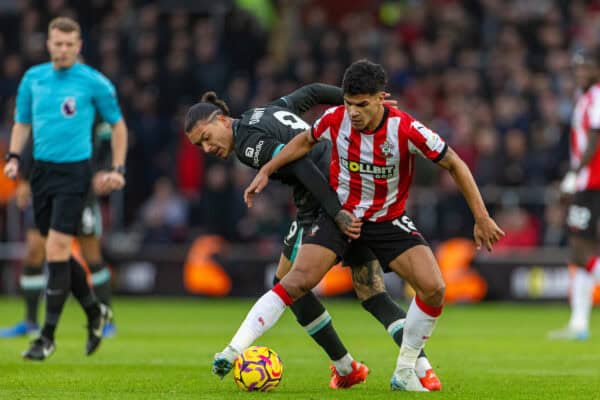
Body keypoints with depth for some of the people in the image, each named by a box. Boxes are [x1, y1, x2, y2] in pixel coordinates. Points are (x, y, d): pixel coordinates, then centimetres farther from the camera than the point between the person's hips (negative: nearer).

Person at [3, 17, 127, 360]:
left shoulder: (94, 82, -5)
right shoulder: (33, 78, 7)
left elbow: (118, 125, 6)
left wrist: (118, 169, -1)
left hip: (74, 171, -5)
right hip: (42, 170, 5)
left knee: (57, 250, -13)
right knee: (58, 253, 10)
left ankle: (48, 336, -9)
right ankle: (96, 311, 32)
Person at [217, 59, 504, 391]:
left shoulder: (405, 129, -24)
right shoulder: (335, 119, -17)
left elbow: (454, 165, -12)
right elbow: (305, 141, 8)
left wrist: (481, 218, -12)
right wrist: (266, 171, 3)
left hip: (388, 221, 0)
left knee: (433, 289, -17)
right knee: (297, 282, -20)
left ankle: (404, 372, 0)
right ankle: (235, 350, -20)